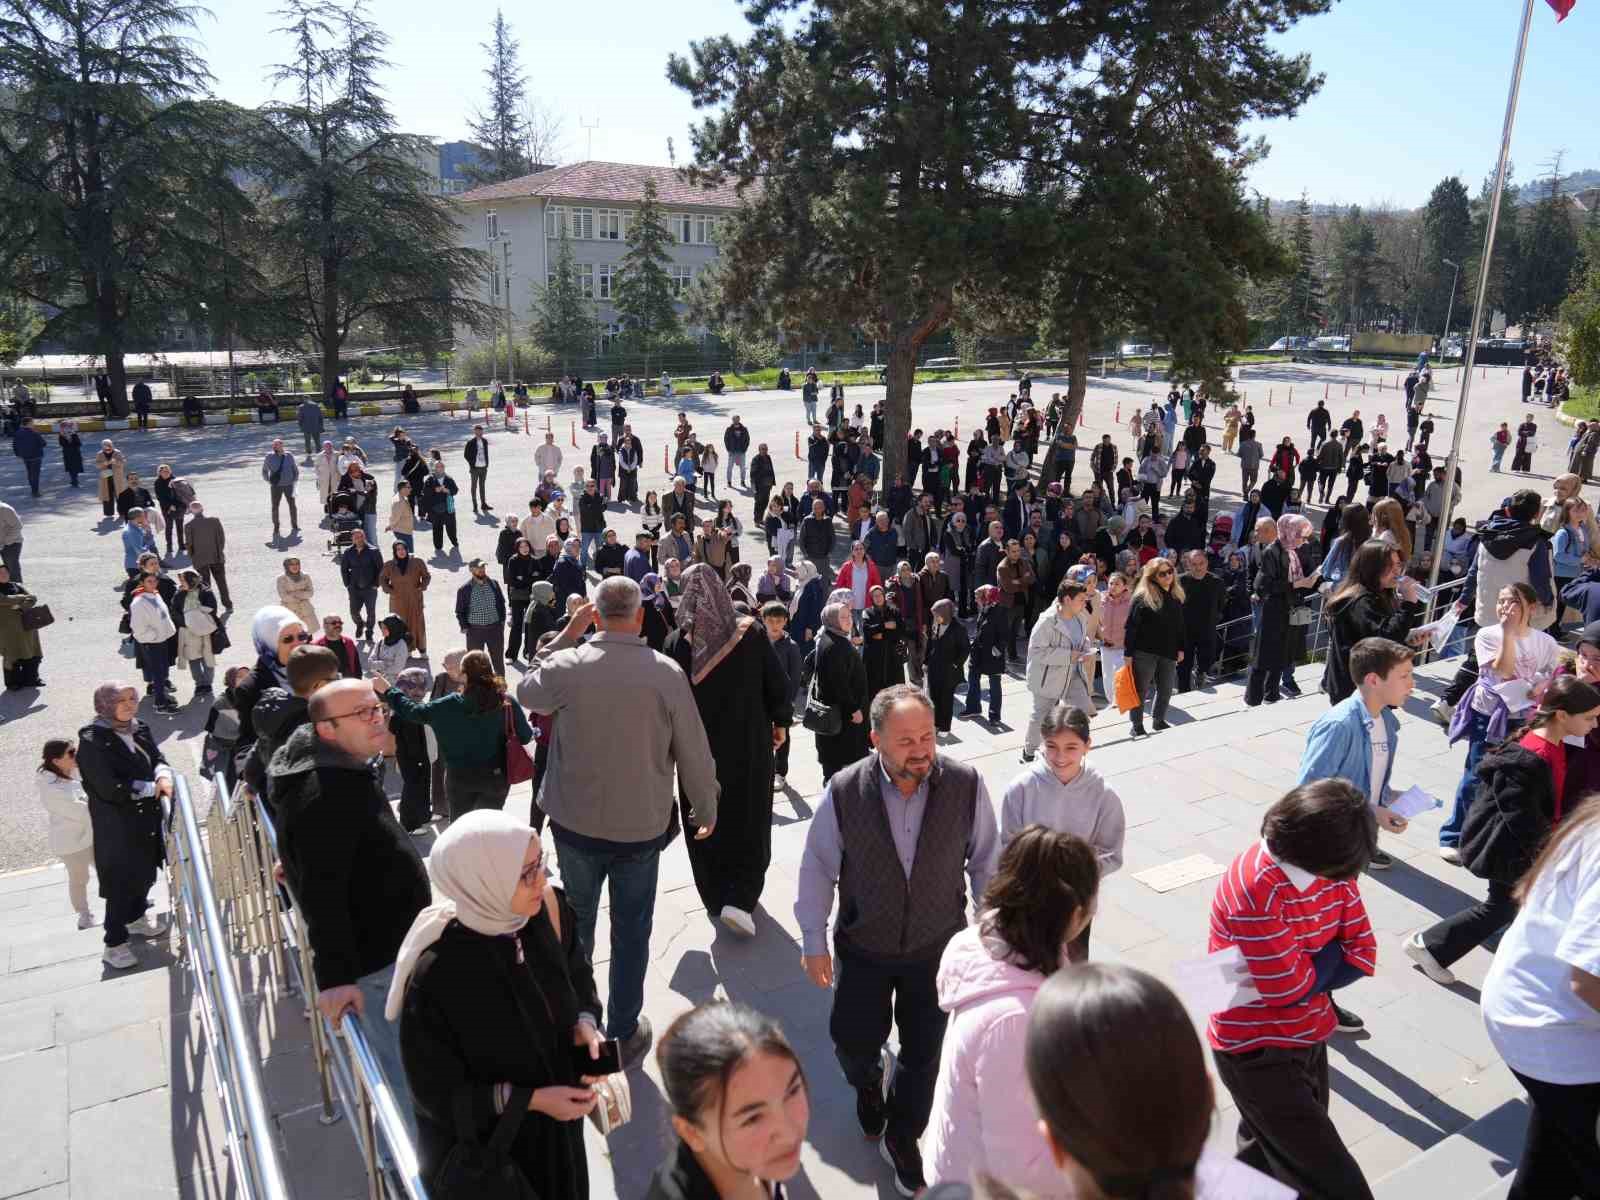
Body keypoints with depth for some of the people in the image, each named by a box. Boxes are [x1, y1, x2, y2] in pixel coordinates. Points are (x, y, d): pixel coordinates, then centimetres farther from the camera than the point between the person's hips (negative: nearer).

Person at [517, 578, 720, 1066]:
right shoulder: (667, 673, -16)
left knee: (576, 922, 21)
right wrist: (706, 810, 8)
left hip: (576, 823, 1)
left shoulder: (567, 665, -15)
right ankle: (623, 1034, 27)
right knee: (631, 931, 15)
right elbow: (694, 752, -8)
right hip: (643, 824, -1)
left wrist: (566, 635, 6)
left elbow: (527, 694, 9)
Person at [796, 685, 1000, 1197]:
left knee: (923, 1054, 14)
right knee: (853, 1045, 13)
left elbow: (985, 861, -5)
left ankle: (901, 1141, 43)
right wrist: (813, 941, -1)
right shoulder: (843, 791, -22)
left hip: (937, 946, 1)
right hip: (864, 948, 0)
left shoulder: (966, 785, -20)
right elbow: (817, 868, -8)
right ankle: (871, 1083, 52)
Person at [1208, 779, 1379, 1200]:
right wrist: (1332, 954, -11)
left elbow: (1362, 953, -4)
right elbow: (1288, 988, -26)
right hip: (1258, 1052, -7)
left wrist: (1308, 973, -18)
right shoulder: (1254, 888, -31)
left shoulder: (1332, 864, -7)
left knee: (1267, 1154, 23)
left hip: (1309, 1036, 7)